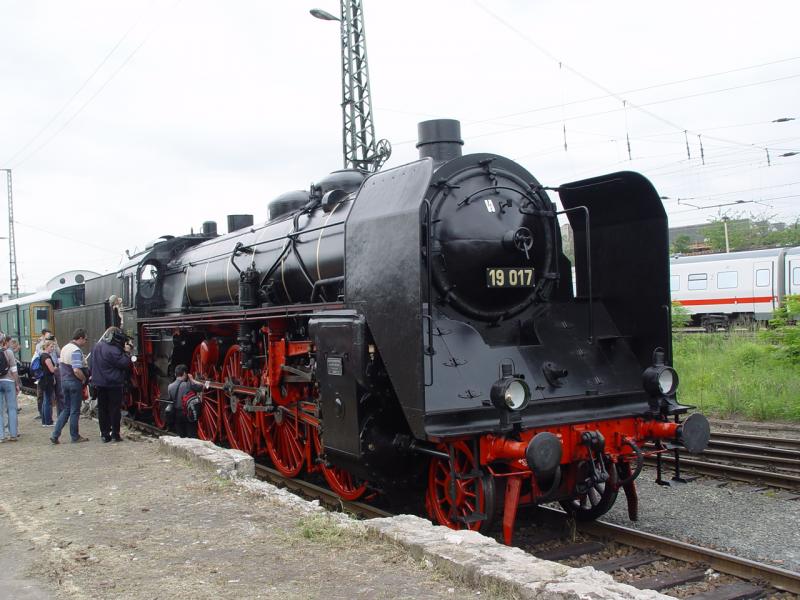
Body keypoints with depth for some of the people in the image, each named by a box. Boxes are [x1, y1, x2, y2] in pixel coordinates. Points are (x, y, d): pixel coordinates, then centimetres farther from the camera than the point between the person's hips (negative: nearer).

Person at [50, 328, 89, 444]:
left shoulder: (65, 348, 10)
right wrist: (84, 379, -13)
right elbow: (76, 370, -27)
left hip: (64, 381, 8)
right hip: (74, 382, -8)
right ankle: (75, 437, 12)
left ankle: (55, 435, 9)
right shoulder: (76, 350, -19)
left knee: (66, 409, 15)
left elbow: (60, 366, 18)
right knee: (75, 411, 3)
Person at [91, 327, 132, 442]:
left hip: (99, 384, 7)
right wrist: (126, 352, -7)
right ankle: (115, 434, 3)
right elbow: (124, 363, -17)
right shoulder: (113, 350, -20)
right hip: (113, 384, -7)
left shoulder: (96, 347, 8)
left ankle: (104, 434, 13)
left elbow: (93, 364, 17)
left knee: (102, 409, 11)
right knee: (114, 409, 1)